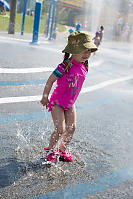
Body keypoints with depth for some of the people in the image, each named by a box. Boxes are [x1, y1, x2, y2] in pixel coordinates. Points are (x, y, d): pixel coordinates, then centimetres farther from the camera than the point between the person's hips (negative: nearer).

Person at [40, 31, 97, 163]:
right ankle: (50, 150, 15)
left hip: (70, 104, 7)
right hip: (57, 102, -7)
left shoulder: (83, 66, -2)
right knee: (60, 130, -10)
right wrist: (45, 97, -13)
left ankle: (62, 151, 27)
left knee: (71, 128, 7)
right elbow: (51, 80, -18)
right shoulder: (66, 66, -25)